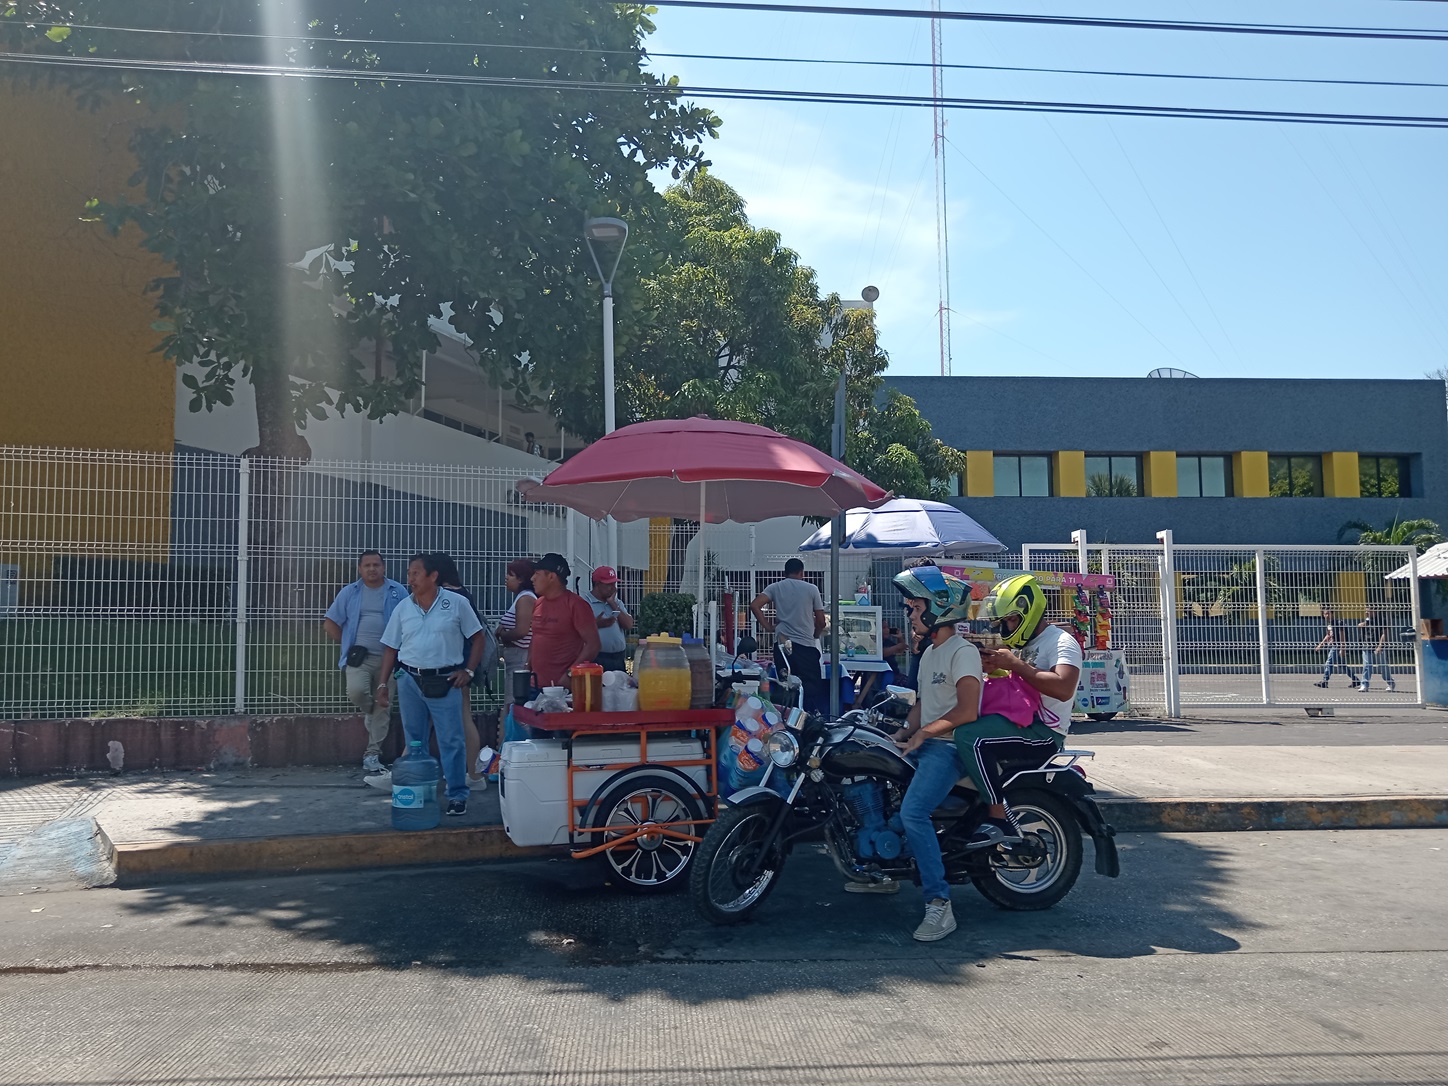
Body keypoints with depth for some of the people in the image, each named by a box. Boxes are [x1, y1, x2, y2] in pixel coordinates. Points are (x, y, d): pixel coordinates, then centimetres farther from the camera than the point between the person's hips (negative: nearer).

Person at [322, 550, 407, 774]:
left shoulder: (397, 592, 4)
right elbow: (330, 623, 10)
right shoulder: (350, 593, 7)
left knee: (383, 706, 2)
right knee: (356, 691, -25)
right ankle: (371, 711, 11)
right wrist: (348, 644, 4)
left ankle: (372, 754, 11)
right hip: (359, 655, 0)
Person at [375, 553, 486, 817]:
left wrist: (469, 670, -6)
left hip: (445, 682, -4)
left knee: (451, 741, -3)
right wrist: (382, 683, 6)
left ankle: (457, 795, 4)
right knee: (414, 742, 12)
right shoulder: (403, 609, 7)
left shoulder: (456, 603, -4)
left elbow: (477, 637, 1)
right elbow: (391, 647, 12)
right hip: (409, 681, 4)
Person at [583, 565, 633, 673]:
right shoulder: (585, 603, -4)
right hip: (596, 659, -6)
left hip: (618, 659, 6)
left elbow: (629, 625, 4)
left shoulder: (618, 603, 17)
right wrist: (596, 624, -24)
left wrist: (613, 604, -1)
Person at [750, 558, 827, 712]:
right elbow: (821, 621, 4)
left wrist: (768, 626, 2)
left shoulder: (775, 588, 8)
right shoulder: (811, 589, 4)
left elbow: (754, 605, -6)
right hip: (806, 645, -2)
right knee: (812, 687, -1)